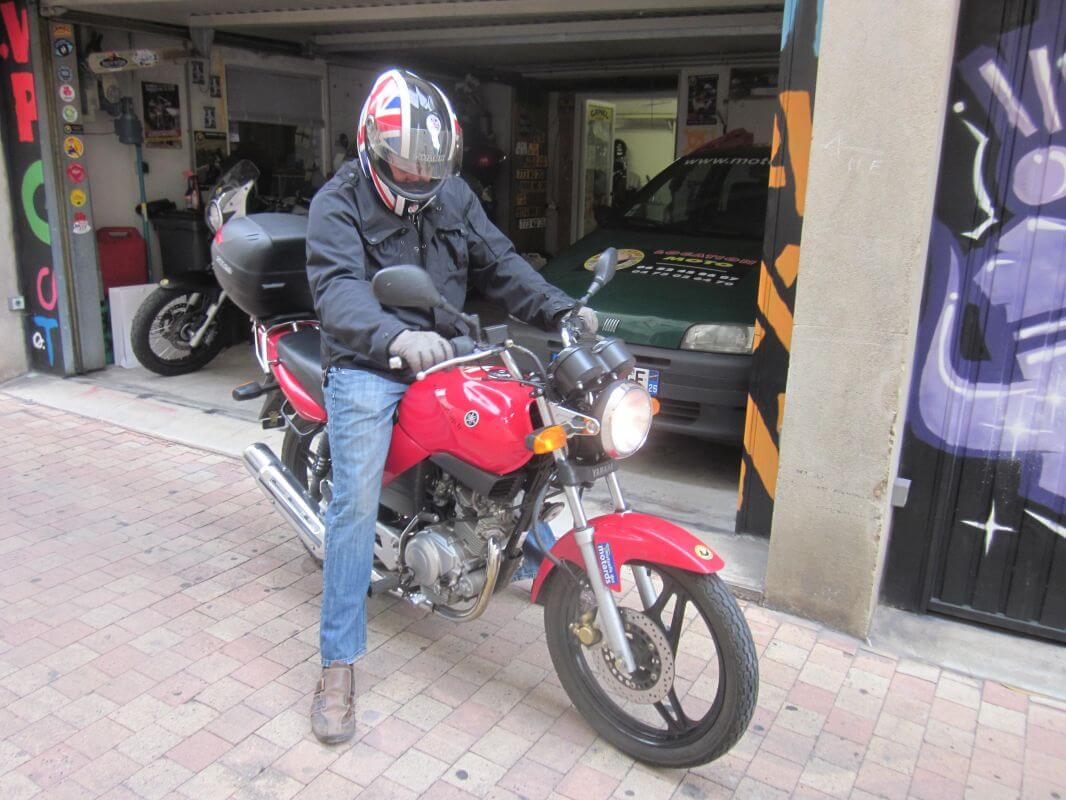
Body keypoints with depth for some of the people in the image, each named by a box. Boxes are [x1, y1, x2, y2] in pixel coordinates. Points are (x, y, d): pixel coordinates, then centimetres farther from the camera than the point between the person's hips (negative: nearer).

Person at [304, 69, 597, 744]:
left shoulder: (454, 196, 11)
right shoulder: (338, 204, -8)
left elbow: (498, 263, 9)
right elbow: (338, 288, -25)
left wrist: (562, 310, -7)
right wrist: (397, 338, -45)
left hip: (442, 353, 5)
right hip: (366, 367, -5)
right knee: (357, 503, -15)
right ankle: (339, 665, -6)